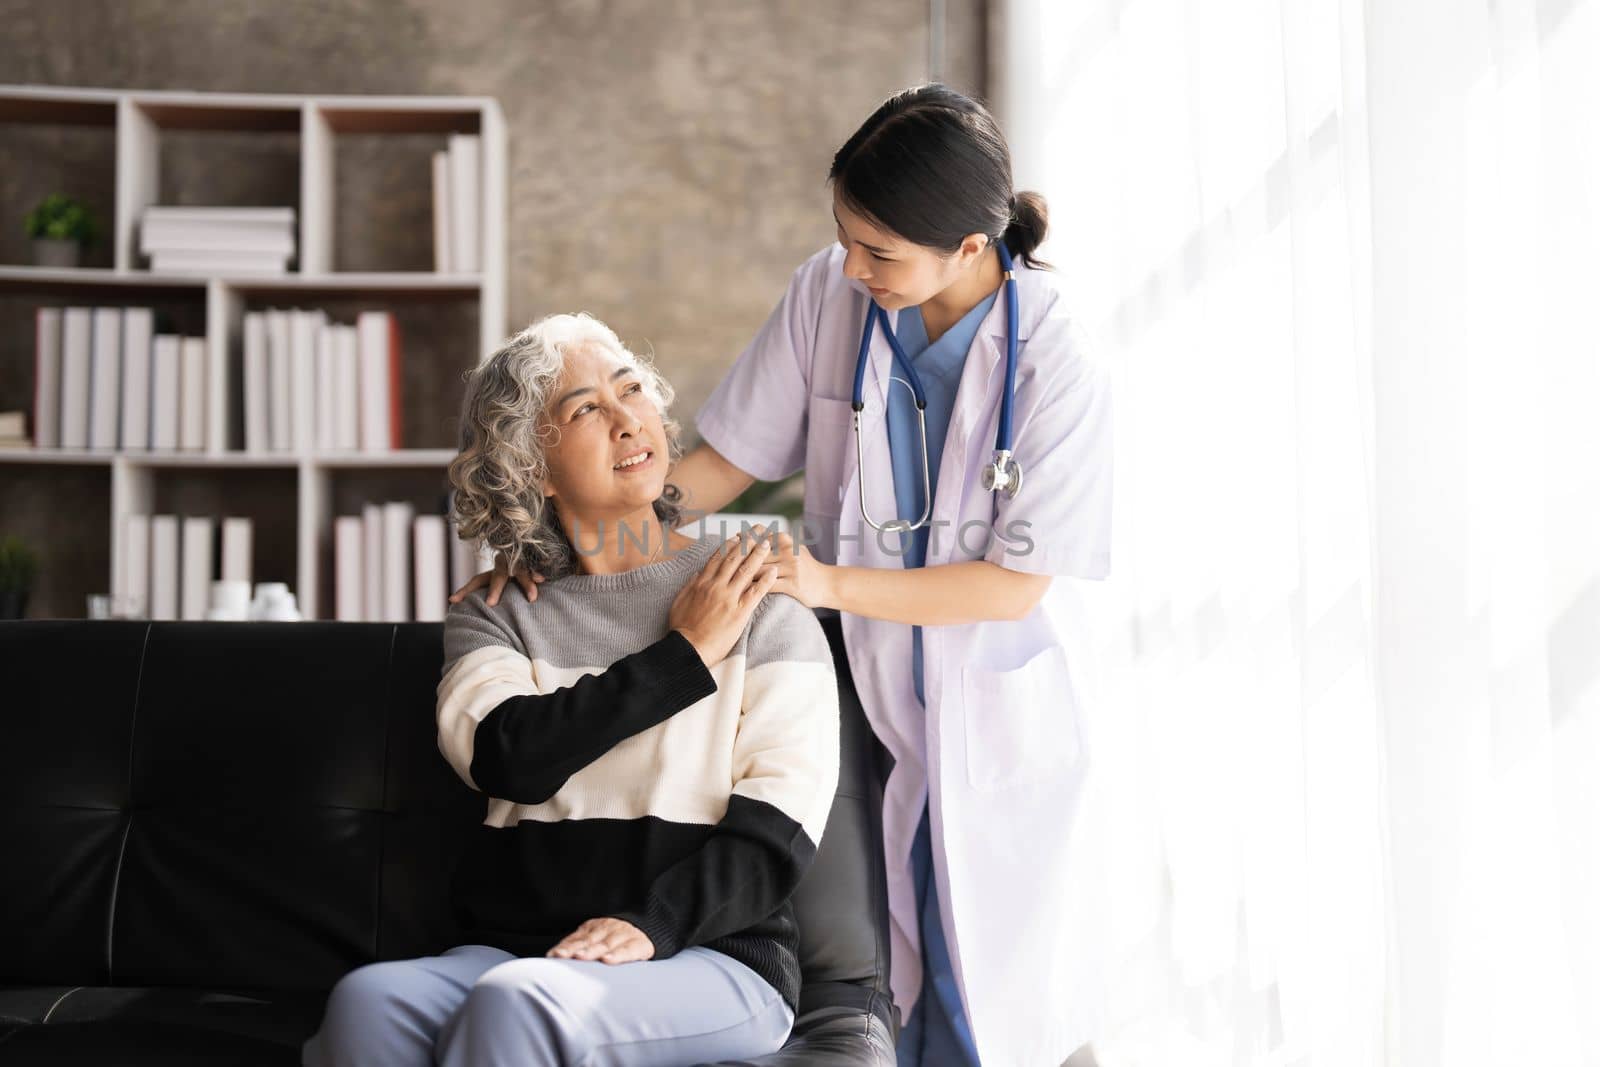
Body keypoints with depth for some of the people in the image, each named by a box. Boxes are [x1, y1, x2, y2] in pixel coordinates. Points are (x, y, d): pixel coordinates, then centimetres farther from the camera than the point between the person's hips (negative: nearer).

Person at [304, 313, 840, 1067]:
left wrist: (652, 927, -17)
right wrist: (685, 656, -4)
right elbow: (513, 758, -6)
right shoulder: (495, 616, 15)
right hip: (514, 948, 3)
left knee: (519, 1001, -35)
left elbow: (781, 828, -2)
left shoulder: (761, 600, 8)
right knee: (366, 1002, -30)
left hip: (710, 957, -2)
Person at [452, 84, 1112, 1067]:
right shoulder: (828, 294, -9)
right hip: (864, 689, 3)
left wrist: (831, 582, -23)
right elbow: (726, 459, -1)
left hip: (1000, 704, -3)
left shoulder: (1059, 358, -19)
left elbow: (1016, 582, -17)